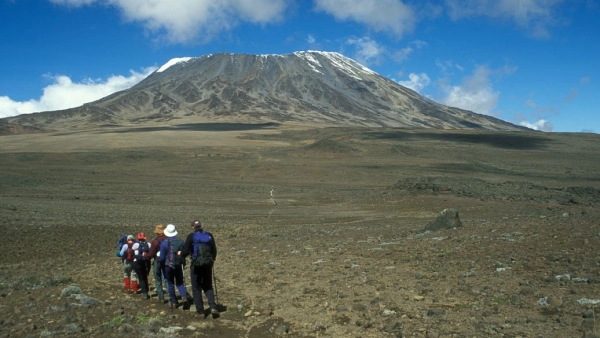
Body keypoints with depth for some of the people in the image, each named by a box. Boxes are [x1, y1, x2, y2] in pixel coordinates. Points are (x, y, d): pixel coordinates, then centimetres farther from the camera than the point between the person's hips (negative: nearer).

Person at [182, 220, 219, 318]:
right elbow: (214, 250, 7)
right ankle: (213, 307, -1)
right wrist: (212, 260, 23)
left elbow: (185, 251, -11)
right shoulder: (209, 235, 3)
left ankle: (200, 312, 10)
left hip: (196, 265, -3)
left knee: (196, 289, 9)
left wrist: (181, 254, 11)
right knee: (208, 287, 17)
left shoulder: (191, 236, -8)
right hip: (208, 265, 3)